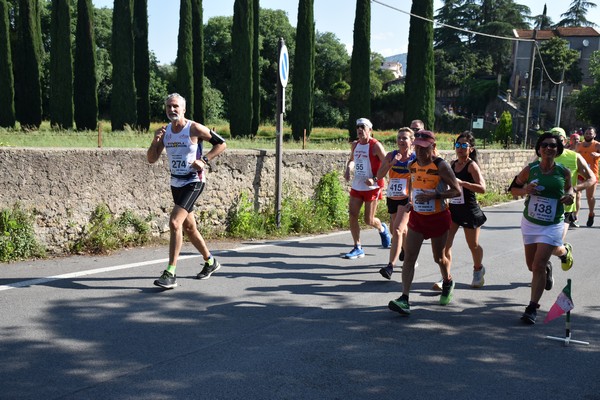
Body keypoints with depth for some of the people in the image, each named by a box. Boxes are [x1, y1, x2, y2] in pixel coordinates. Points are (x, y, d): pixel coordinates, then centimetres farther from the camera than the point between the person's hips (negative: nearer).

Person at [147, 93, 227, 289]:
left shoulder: (194, 129, -12)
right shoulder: (164, 131, 5)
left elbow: (221, 143, -5)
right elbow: (151, 159, 4)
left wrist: (204, 160, -15)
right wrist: (155, 140, -13)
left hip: (193, 182, -7)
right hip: (176, 183, 8)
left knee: (175, 223, -20)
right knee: (188, 227, 16)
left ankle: (170, 274, -17)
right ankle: (210, 262, 37)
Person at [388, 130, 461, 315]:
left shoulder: (441, 166, -15)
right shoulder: (412, 165, 2)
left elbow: (457, 191, -15)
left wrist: (433, 196, -26)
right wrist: (412, 200, 8)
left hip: (438, 218, -4)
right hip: (417, 217, 4)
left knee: (439, 258, 13)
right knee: (409, 256, -7)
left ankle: (448, 282, 44)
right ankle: (404, 299, -9)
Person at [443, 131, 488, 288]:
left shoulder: (472, 165, -13)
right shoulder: (453, 164, 5)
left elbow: (482, 188, -26)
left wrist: (461, 182, -33)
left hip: (469, 210, -5)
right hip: (453, 208, 5)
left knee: (473, 245, 13)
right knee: (445, 243, -7)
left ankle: (478, 270, 40)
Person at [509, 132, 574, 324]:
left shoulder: (564, 171, -7)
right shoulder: (530, 169, -7)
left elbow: (569, 188, 12)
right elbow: (514, 188, 4)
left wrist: (570, 196, -10)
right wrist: (524, 190, -18)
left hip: (552, 225, -2)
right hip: (530, 223, 2)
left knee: (538, 266, -12)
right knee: (532, 265, 14)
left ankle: (532, 308, -1)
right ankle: (550, 264, 52)